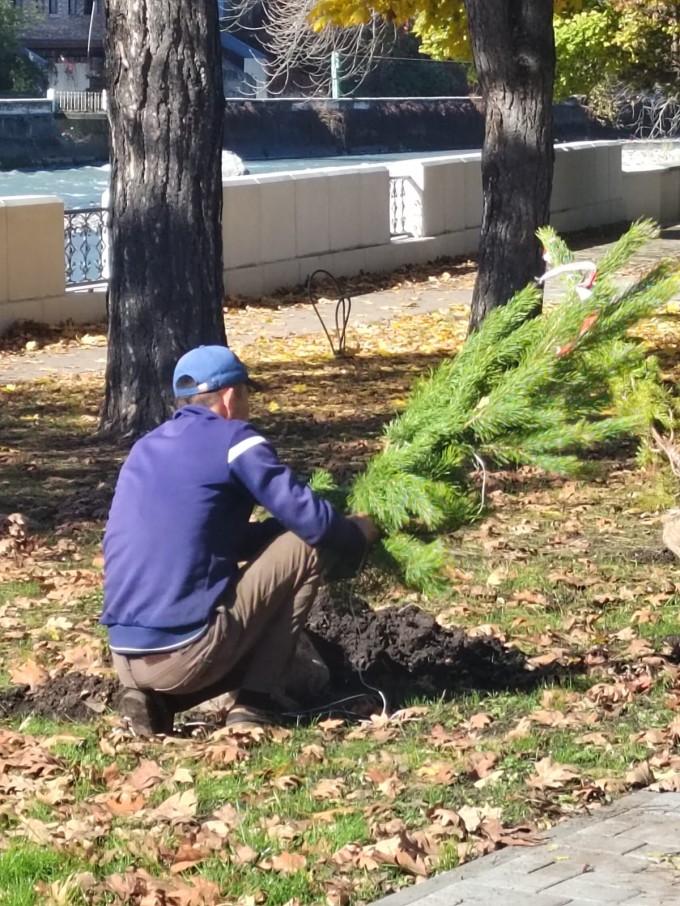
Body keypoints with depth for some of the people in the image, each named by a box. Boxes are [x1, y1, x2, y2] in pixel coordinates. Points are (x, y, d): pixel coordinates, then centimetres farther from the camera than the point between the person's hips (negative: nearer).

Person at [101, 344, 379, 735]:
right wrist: (359, 534, 19)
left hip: (127, 658, 7)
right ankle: (256, 706, 6)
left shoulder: (145, 449, 21)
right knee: (306, 546, 8)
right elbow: (310, 520, -4)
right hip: (188, 652, -7)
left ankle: (155, 699, 8)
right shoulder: (232, 438, -1)